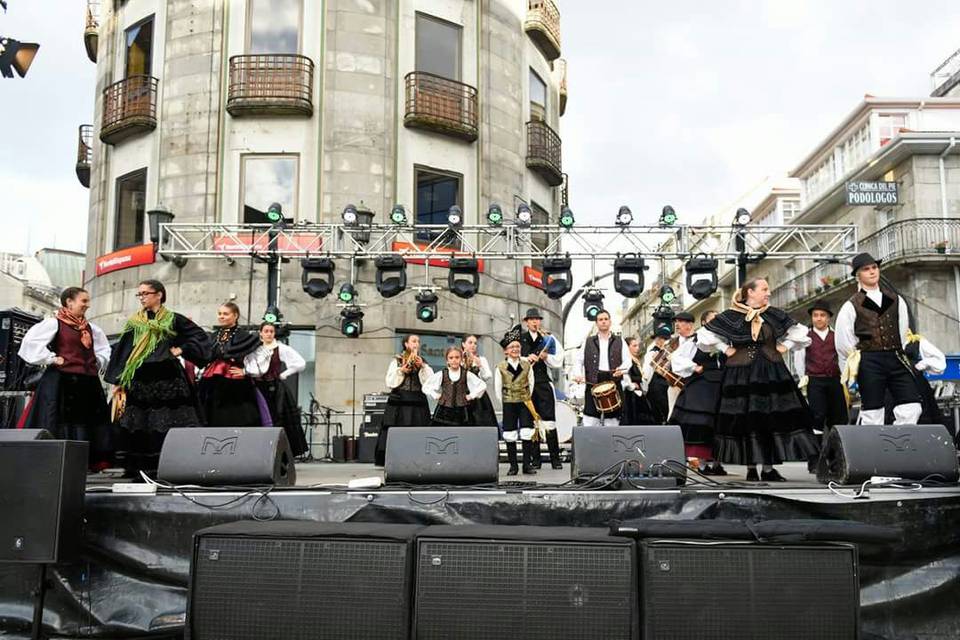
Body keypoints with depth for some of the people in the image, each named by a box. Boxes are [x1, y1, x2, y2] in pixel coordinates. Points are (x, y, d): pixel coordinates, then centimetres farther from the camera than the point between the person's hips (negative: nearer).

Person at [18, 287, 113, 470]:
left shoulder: (91, 328, 16)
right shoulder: (54, 323, -4)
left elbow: (104, 349, 31)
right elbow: (31, 341, -16)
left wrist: (98, 363, 14)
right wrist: (52, 359, -14)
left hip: (88, 385, 7)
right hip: (61, 384, -7)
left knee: (86, 426, 7)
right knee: (59, 428, -6)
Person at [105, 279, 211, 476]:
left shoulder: (173, 320, 7)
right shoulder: (133, 323, 15)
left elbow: (201, 337, 7)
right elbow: (121, 352, 13)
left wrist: (182, 350, -3)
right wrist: (118, 381, 6)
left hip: (167, 381, -2)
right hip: (139, 382, 3)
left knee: (168, 427, -7)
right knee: (138, 427, -2)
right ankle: (138, 469, 4)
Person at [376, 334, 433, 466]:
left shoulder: (423, 363, 14)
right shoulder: (396, 361, 9)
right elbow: (390, 383, 2)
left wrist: (422, 367, -7)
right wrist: (401, 371, -8)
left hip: (418, 402, 2)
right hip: (399, 402, -2)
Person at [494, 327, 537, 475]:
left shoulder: (527, 365, 1)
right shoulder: (501, 367, -3)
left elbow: (531, 383, 10)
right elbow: (497, 387, 3)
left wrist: (526, 397, 8)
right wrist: (505, 401, 5)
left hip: (525, 403, 1)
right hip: (508, 404, -1)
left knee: (527, 433, -4)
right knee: (510, 435, 2)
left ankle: (527, 464, 2)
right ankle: (513, 466, 9)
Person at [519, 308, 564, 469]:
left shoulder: (549, 338, 10)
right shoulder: (520, 339, 9)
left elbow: (558, 362, 8)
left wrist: (546, 357, -10)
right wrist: (526, 359, -11)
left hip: (544, 384, 0)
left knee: (549, 422, -4)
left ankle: (555, 459, 3)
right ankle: (535, 460, 9)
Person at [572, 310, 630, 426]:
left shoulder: (620, 341, 13)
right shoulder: (588, 342, 14)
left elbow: (627, 360, 5)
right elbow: (579, 360, 13)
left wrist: (621, 369, -16)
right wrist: (577, 374, -5)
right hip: (593, 383, 0)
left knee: (612, 420, 1)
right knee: (590, 421, -6)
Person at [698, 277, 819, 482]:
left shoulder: (774, 315, 6)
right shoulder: (731, 317, -3)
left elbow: (799, 333, 15)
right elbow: (705, 335, 0)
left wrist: (784, 346, 5)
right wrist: (725, 349, -2)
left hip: (772, 373, 3)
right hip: (740, 375, -3)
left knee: (773, 418, 1)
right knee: (745, 419, -2)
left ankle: (769, 468, 7)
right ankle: (751, 468, 6)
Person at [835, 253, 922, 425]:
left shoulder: (896, 300, 14)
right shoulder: (851, 306, 1)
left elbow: (903, 333, 18)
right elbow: (844, 345, 3)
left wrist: (904, 355, 14)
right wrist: (850, 372, 6)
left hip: (896, 359, 4)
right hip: (869, 361, -4)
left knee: (912, 407, -5)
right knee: (872, 413, -1)